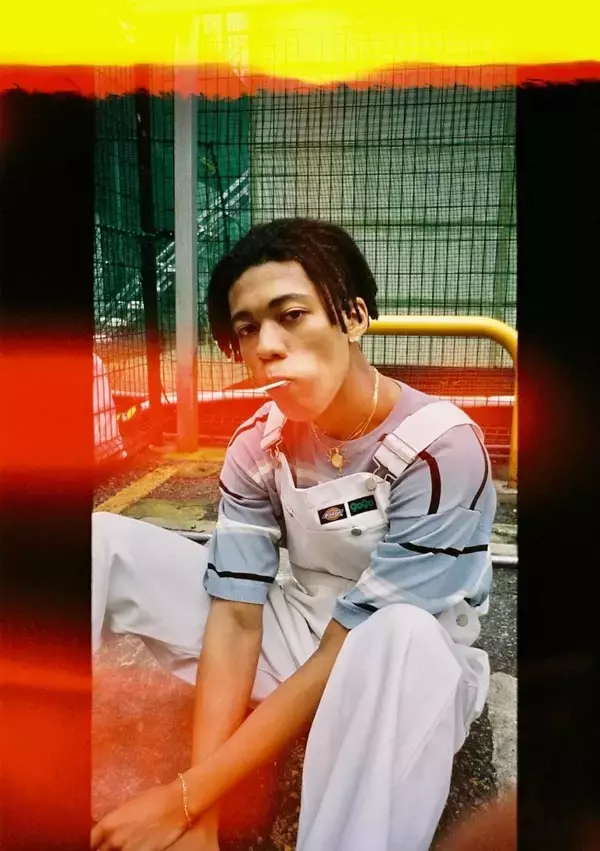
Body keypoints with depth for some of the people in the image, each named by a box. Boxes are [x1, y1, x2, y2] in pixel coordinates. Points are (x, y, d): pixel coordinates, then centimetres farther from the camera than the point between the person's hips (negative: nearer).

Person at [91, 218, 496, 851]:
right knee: (102, 542, -8)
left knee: (403, 636, -42)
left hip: (405, 666, -4)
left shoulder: (442, 448, -26)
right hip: (293, 637, 5)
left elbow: (349, 648, -27)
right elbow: (236, 614, -14)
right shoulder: (259, 446, -9)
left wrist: (185, 798, -25)